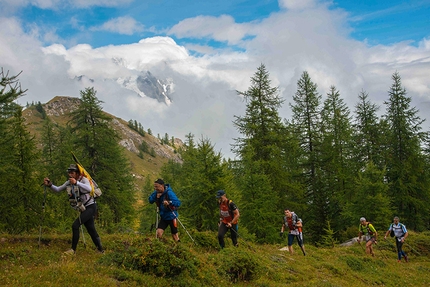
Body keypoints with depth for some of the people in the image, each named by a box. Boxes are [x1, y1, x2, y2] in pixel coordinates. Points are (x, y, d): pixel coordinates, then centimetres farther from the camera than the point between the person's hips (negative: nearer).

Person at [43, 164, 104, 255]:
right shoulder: (69, 182, 6)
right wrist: (50, 185, -13)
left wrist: (76, 183, -43)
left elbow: (89, 189, -33)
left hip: (91, 207, -7)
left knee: (75, 225, -18)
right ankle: (100, 250, 21)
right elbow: (57, 189, 6)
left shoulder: (84, 179, -13)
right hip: (83, 209, 7)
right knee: (91, 230, 10)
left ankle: (73, 250, -10)